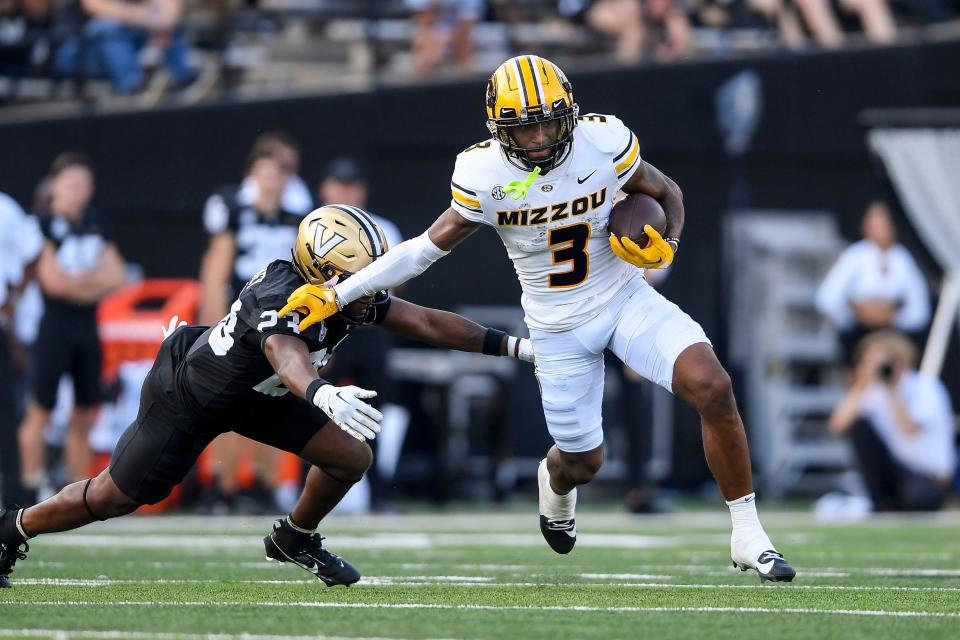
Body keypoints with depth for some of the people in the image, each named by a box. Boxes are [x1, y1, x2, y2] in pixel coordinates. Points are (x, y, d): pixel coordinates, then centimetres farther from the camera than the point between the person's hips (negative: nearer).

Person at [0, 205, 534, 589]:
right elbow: (288, 357, -63)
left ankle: (296, 540, 25)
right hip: (188, 400, -8)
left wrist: (512, 345, -13)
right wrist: (323, 394, -84)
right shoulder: (280, 303, -41)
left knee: (351, 458, -3)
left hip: (252, 394, 8)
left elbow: (426, 323, -11)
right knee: (113, 498, 3)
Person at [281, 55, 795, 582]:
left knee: (712, 388, -23)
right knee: (582, 462, 11)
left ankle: (747, 537, -10)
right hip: (559, 329, 0)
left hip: (625, 299, 0)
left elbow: (666, 193, 1)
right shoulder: (484, 175, -18)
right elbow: (430, 246, -6)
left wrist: (666, 247, -20)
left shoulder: (604, 144, -18)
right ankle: (554, 480, 54)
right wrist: (337, 295, -6)